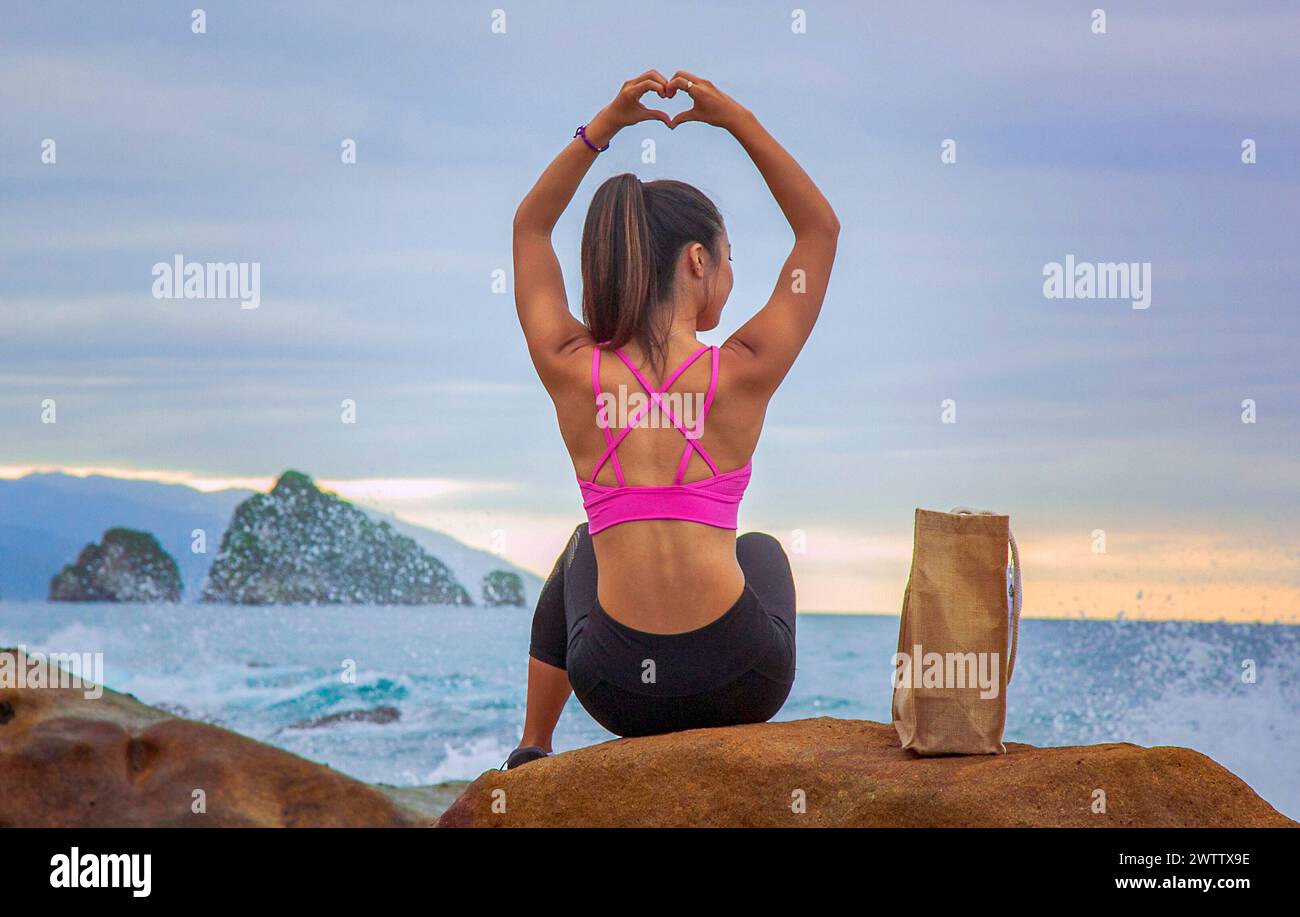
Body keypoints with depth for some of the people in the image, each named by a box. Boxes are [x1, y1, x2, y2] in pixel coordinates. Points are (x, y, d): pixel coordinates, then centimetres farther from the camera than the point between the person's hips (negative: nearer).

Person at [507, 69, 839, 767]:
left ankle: (532, 750, 45)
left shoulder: (572, 374, -6)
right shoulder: (743, 375, -9)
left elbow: (530, 226, 13)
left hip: (618, 688, 1)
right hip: (740, 683, -1)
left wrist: (605, 124, 7)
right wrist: (739, 122, 4)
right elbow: (821, 229, 6)